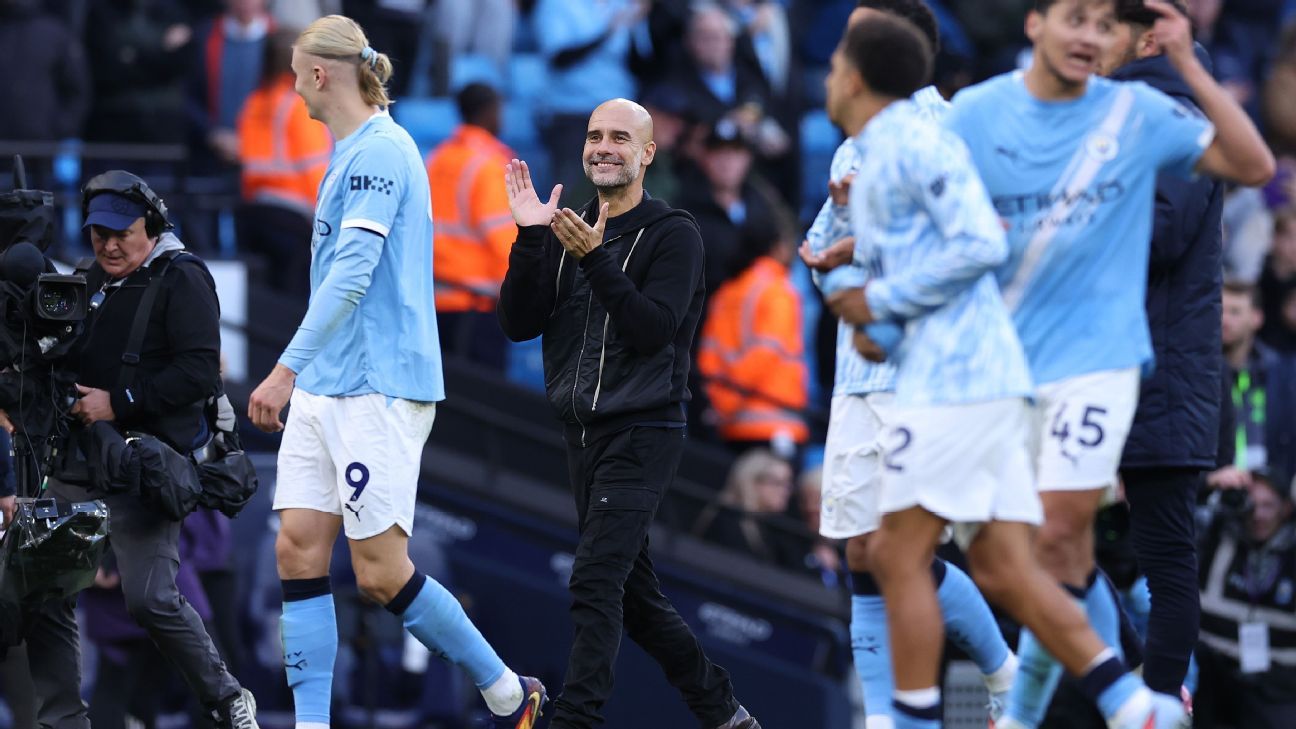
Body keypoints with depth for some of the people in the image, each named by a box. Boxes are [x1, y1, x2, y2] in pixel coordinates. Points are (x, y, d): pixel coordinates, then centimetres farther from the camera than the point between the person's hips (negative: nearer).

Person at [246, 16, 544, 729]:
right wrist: (299, 373, 25)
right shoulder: (352, 155, 16)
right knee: (298, 550, 0)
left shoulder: (379, 151, -14)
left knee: (381, 573, -6)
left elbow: (352, 274, -22)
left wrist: (288, 367, -25)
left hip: (377, 391, -9)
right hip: (323, 388, 9)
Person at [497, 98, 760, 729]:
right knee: (632, 593, 12)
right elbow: (518, 324, 2)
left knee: (595, 582, -18)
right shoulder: (566, 231, 11)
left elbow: (655, 329, -18)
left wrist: (596, 258, -26)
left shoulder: (673, 235, -6)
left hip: (642, 434, -7)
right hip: (584, 434, 7)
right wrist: (529, 239, -9)